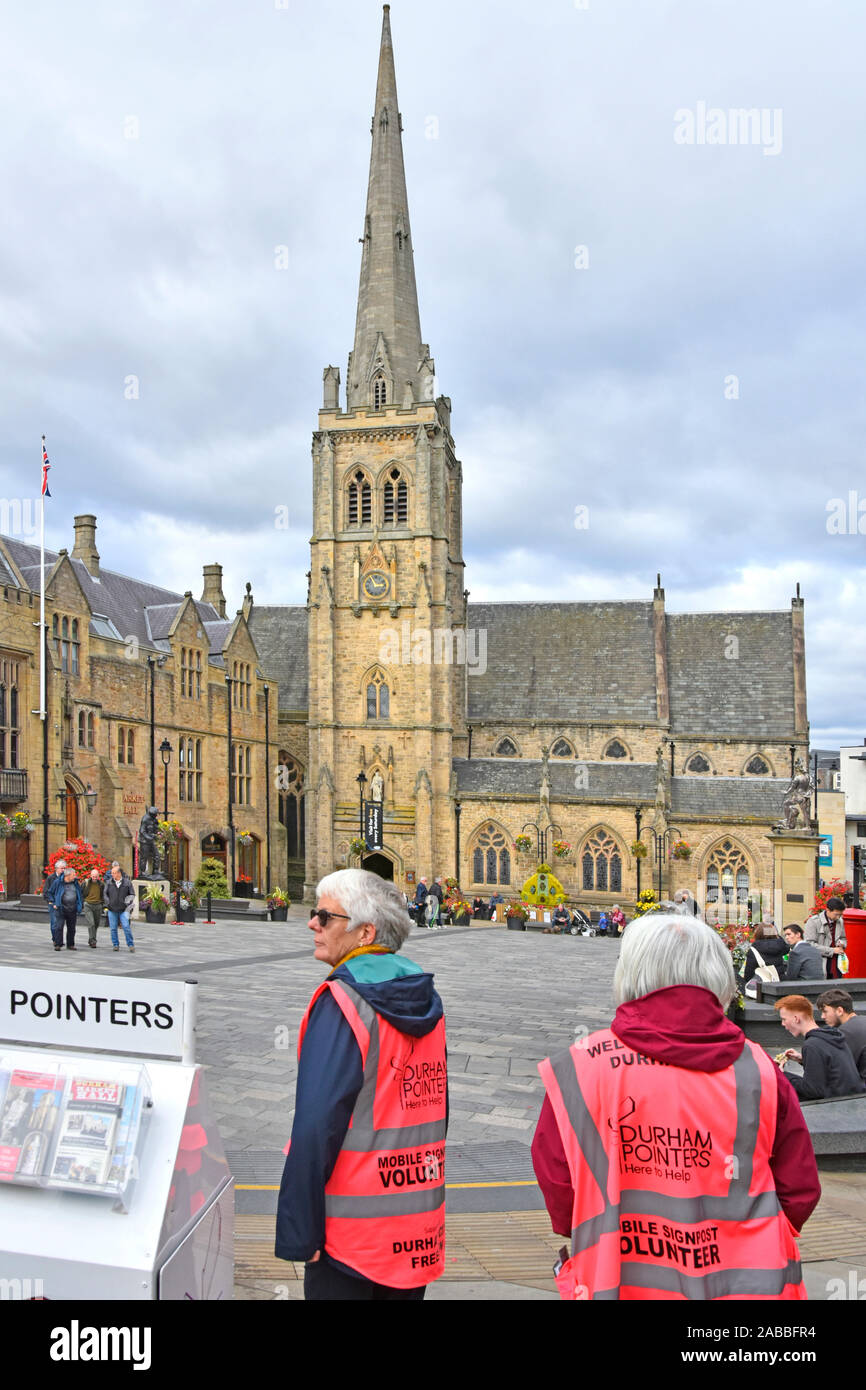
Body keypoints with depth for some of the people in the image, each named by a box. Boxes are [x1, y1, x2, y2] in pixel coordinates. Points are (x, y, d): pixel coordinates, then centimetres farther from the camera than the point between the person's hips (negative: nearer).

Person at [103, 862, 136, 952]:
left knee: (126, 927, -8)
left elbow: (132, 894, 5)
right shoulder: (109, 882, 4)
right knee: (113, 928, 5)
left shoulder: (127, 882, -1)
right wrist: (108, 903, 0)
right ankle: (115, 945, 17)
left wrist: (128, 902, -8)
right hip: (112, 909, 2)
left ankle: (131, 944, 0)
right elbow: (105, 893, 10)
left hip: (123, 910, -2)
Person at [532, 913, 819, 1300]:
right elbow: (800, 1190, 0)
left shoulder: (583, 1066, -13)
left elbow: (557, 1180, -8)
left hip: (623, 1281, -1)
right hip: (746, 1283, 1)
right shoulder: (758, 1069, -7)